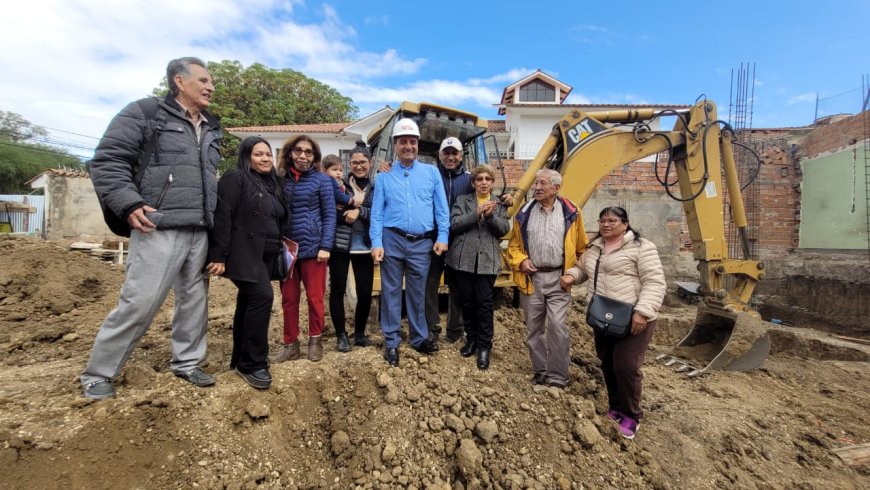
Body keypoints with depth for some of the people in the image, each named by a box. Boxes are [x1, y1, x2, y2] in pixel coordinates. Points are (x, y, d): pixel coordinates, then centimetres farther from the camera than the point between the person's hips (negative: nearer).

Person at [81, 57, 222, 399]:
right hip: (159, 230, -6)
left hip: (200, 233, 6)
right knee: (139, 303, -4)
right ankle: (98, 373, 16)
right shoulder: (145, 113, 0)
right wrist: (129, 204, -14)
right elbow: (106, 161, -3)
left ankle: (186, 362, 25)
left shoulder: (211, 130, 19)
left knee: (195, 301, 11)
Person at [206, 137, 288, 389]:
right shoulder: (235, 178, -6)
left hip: (265, 255, 8)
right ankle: (253, 364, -8)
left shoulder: (273, 184, 18)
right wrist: (218, 256, -20)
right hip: (244, 254, -8)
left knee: (249, 303, 12)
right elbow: (222, 217, -14)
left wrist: (279, 250, 18)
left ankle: (241, 359, 23)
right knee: (262, 296, -19)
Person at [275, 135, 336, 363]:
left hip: (312, 246, -3)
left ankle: (315, 341, 22)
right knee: (288, 299, 9)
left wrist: (325, 246, -11)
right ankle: (290, 344, 21)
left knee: (315, 297, 5)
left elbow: (329, 215, -3)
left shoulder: (322, 179, -1)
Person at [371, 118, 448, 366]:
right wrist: (376, 243, -10)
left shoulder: (431, 172, 7)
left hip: (422, 243, 1)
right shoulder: (384, 176, 5)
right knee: (391, 292, 7)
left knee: (418, 293, 13)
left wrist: (442, 237, -5)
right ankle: (391, 342, 19)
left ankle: (419, 338, 29)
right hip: (392, 240, -1)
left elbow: (441, 208, 4)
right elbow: (377, 212, 0)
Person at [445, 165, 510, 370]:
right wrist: (477, 213, -17)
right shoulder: (462, 200, 8)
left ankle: (484, 346, 11)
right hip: (463, 260, 1)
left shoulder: (499, 204, 10)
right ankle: (471, 339, 27)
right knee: (467, 303, 10)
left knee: (485, 304, -1)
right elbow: (454, 224, -6)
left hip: (487, 261, 0)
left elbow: (504, 229, -1)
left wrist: (491, 215, -18)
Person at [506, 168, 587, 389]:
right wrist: (520, 261, -7)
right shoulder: (525, 212, 5)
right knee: (534, 328, 10)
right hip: (531, 278, 2)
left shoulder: (570, 212, 1)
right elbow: (514, 245, 10)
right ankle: (540, 371, 25)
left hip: (558, 278, -2)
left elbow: (581, 247, 8)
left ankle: (558, 376, 8)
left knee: (557, 327, -6)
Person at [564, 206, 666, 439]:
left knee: (626, 366, -8)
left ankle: (631, 415, 14)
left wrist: (642, 311, -25)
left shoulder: (641, 247, -10)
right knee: (608, 365, 14)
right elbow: (582, 268, 27)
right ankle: (616, 408, 33)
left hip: (633, 320, -7)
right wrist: (570, 275, 5)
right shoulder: (595, 248, 12)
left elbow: (654, 283, -15)